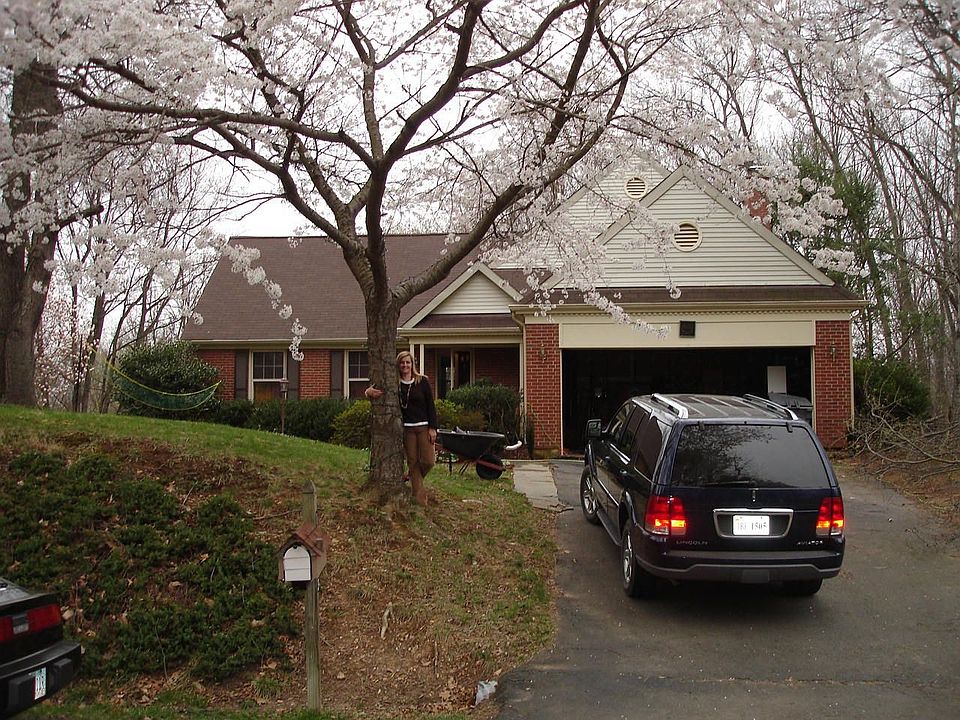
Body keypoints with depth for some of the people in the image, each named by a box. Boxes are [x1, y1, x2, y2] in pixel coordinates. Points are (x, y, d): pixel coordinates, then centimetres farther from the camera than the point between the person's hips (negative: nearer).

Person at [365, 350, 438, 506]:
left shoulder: (422, 381, 1)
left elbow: (431, 406, 1)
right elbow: (374, 390, 3)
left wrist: (433, 428, -6)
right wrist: (369, 391, -23)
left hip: (424, 426, -1)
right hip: (407, 428, 1)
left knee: (428, 461, -8)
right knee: (413, 462, 2)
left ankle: (413, 478, 25)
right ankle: (421, 500, 11)